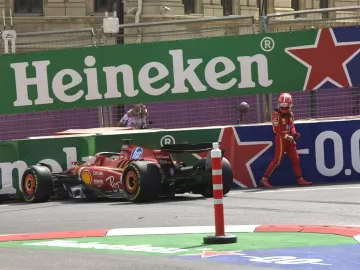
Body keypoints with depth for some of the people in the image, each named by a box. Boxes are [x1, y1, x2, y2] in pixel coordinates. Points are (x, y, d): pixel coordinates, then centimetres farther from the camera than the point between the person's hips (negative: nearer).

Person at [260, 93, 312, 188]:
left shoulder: (290, 114, 10)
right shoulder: (276, 114, -11)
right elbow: (276, 129, -16)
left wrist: (294, 133, 0)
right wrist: (286, 136, -20)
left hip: (289, 139, 7)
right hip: (281, 139, -7)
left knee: (295, 159, 7)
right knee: (277, 160, -8)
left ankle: (300, 179, 12)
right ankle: (265, 178, -1)